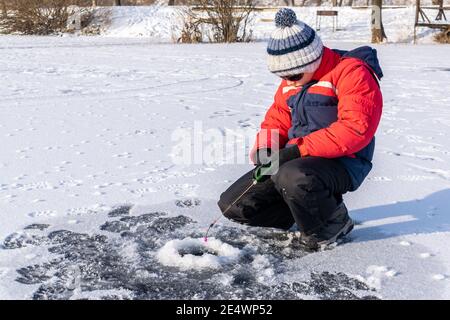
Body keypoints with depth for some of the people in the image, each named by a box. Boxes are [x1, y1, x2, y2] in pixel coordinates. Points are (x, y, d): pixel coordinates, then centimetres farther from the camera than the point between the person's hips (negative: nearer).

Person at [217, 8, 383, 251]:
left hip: (342, 162, -8)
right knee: (233, 205, -1)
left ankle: (333, 224, -10)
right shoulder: (291, 81, 12)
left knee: (291, 178, -41)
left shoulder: (351, 72, -14)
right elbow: (276, 120, 18)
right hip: (296, 161, 8)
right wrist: (264, 149, -5)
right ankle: (308, 211, 10)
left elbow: (356, 129, -25)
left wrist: (298, 149, -27)